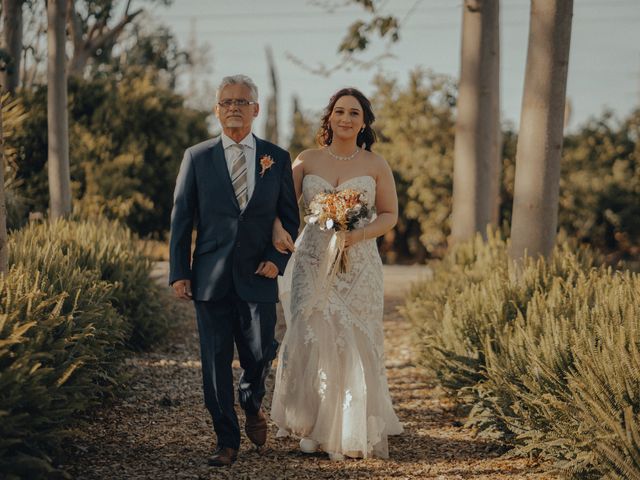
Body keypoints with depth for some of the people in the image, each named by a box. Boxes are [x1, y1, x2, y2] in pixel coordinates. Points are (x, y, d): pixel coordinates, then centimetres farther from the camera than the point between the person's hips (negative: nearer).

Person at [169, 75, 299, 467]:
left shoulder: (277, 159, 6)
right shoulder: (197, 158, 4)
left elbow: (291, 219, 9)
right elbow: (181, 219, 4)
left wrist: (279, 259, -6)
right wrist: (179, 273, -1)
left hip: (258, 277, 0)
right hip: (211, 278, 0)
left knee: (259, 354, 5)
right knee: (216, 361, 0)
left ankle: (252, 404, 38)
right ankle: (227, 441, 11)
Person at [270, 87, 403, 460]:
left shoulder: (375, 165, 3)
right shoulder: (307, 161, 5)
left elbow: (390, 215, 6)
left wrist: (359, 234, -13)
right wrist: (278, 228, -19)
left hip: (358, 265, 0)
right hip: (312, 262, 1)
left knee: (354, 344, -1)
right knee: (310, 337, -7)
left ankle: (352, 431, 13)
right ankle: (313, 425, 8)